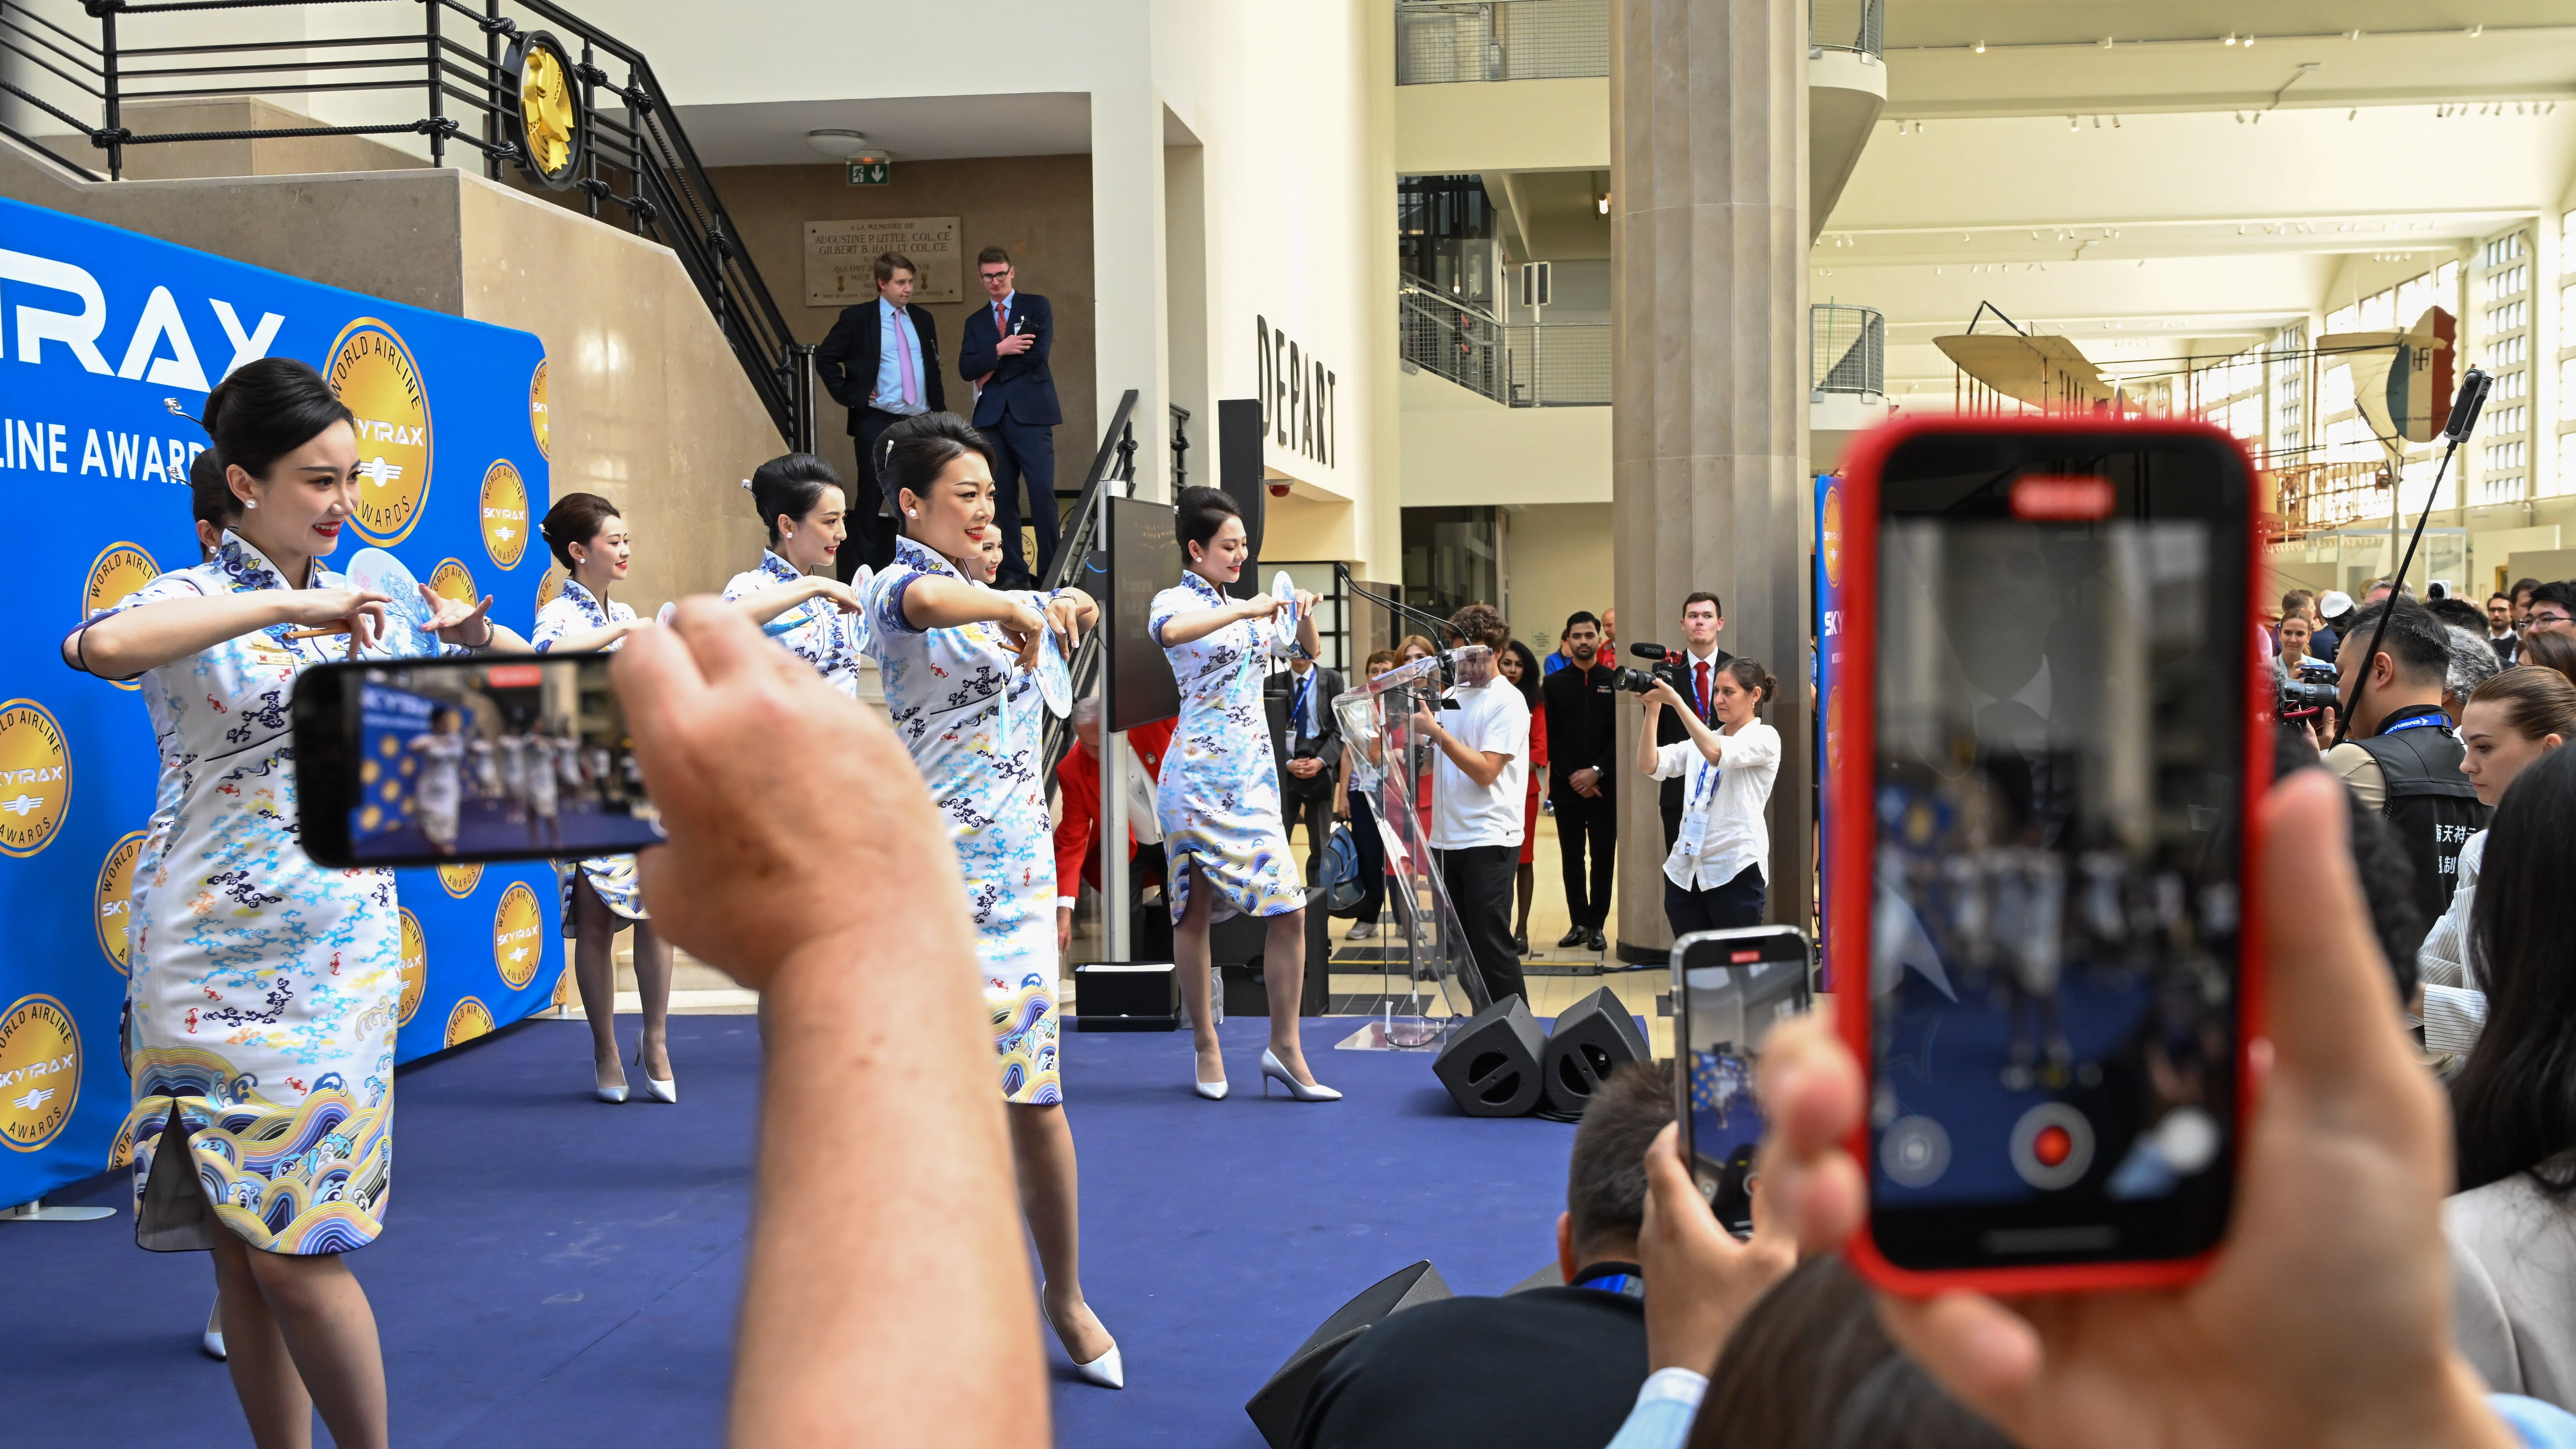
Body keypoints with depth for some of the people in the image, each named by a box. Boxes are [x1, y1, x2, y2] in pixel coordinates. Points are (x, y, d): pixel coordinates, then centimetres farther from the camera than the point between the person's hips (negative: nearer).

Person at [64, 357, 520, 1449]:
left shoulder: (364, 602, 10)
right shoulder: (198, 601, -4)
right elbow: (101, 645, -29)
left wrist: (478, 636, -3)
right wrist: (289, 607, -27)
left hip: (345, 959, 2)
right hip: (221, 971, -2)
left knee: (296, 1250, -2)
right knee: (246, 1252, 5)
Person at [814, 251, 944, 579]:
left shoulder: (923, 319, 12)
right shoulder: (857, 318, -2)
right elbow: (825, 359, 0)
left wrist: (940, 410, 9)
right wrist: (849, 396, -6)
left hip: (919, 424, 4)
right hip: (877, 423, -4)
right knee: (874, 500, -3)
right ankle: (860, 575, 2)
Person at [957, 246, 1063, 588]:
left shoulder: (1037, 307, 8)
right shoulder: (975, 322, 18)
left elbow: (1039, 352, -7)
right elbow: (966, 370, 4)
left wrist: (991, 370, -2)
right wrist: (999, 350, -12)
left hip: (1031, 413, -4)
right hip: (992, 416, 4)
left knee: (1042, 493, -10)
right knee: (1001, 498, 1)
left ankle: (1051, 572, -6)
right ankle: (1014, 574, 5)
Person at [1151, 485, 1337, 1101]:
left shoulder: (1246, 607, 16)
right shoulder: (1175, 601, -4)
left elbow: (1308, 655, 27)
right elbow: (1169, 633, -30)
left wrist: (1304, 616, 7)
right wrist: (1243, 610, -28)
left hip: (1254, 776, 6)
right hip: (1199, 777, -6)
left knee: (1290, 909, -3)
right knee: (1194, 911, 3)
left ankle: (1284, 1047, 5)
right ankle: (1207, 1046, 14)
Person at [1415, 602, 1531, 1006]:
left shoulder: (1508, 702, -8)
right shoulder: (1452, 693, 13)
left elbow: (1485, 771, -17)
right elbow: (1432, 760, 18)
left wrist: (1436, 731, -19)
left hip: (1488, 840, -7)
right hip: (1446, 837, 7)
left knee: (1490, 944, -8)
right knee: (1460, 943, 11)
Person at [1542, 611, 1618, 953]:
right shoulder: (1554, 684, 6)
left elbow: (1621, 735, -2)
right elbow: (1551, 736, 1)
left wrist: (1596, 772, -11)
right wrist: (1572, 775, -9)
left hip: (1605, 785, -1)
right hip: (1566, 785, 1)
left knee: (1603, 857, 1)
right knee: (1572, 857, 4)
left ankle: (1597, 925, 7)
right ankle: (1578, 923, 11)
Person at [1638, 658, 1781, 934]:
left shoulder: (1764, 737, -2)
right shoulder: (1702, 740, 17)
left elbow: (1716, 754, -21)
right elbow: (1649, 765, 5)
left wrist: (1676, 701, -20)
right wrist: (1652, 710, -6)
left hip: (1735, 871, -6)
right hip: (1685, 871, 6)